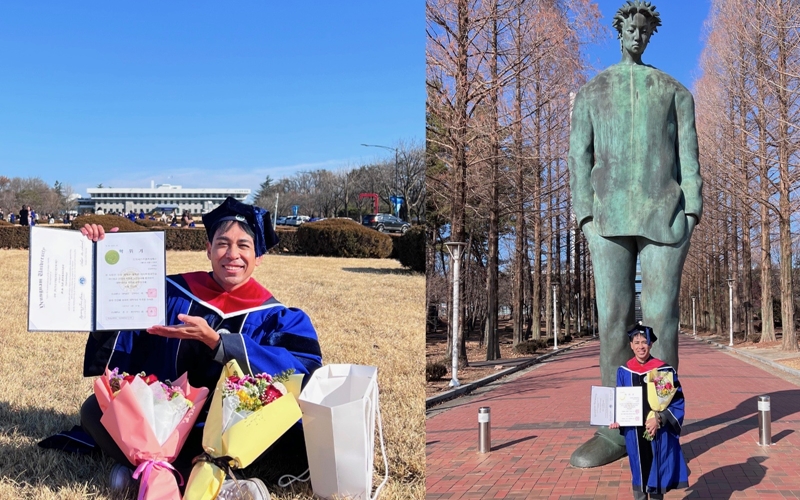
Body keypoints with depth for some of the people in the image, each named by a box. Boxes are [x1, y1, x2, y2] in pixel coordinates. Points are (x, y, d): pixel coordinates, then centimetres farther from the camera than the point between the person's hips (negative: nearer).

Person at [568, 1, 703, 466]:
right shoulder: (592, 92, 16)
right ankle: (616, 430, -1)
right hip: (609, 217, 1)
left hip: (664, 216, -1)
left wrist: (693, 213, -5)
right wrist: (585, 215, -4)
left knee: (661, 316, -6)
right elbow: (580, 157, 8)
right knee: (613, 318, -5)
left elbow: (689, 156, 8)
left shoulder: (675, 91, 15)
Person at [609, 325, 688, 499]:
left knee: (656, 470, 6)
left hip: (659, 431, -2)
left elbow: (677, 400, -7)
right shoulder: (624, 371, 0)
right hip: (634, 431, 2)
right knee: (638, 471, 12)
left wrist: (659, 419, -19)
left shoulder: (664, 370, -9)